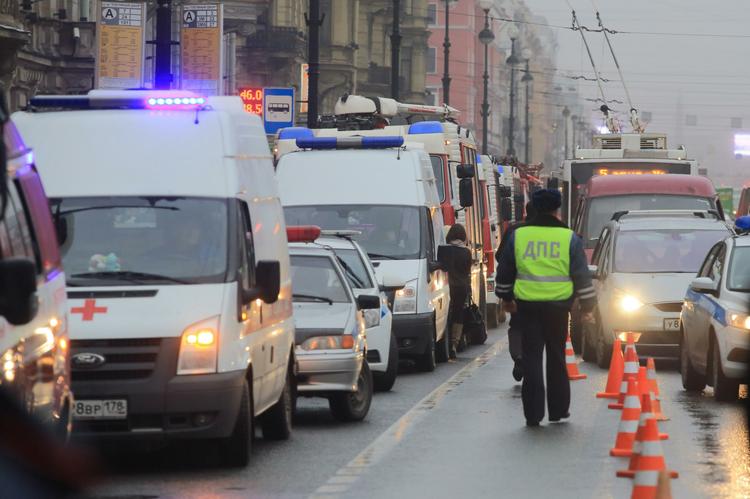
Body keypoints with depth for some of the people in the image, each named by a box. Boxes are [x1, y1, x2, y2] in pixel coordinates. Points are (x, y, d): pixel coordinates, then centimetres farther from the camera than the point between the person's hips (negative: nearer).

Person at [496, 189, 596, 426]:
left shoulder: (518, 236, 4)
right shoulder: (569, 238, 0)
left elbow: (505, 271, 13)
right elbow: (581, 275, 2)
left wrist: (506, 298, 28)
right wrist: (587, 306, 12)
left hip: (527, 306, 0)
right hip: (558, 305, 0)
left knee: (531, 358, 2)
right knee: (556, 358, 12)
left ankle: (533, 413, -2)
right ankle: (558, 409, 17)